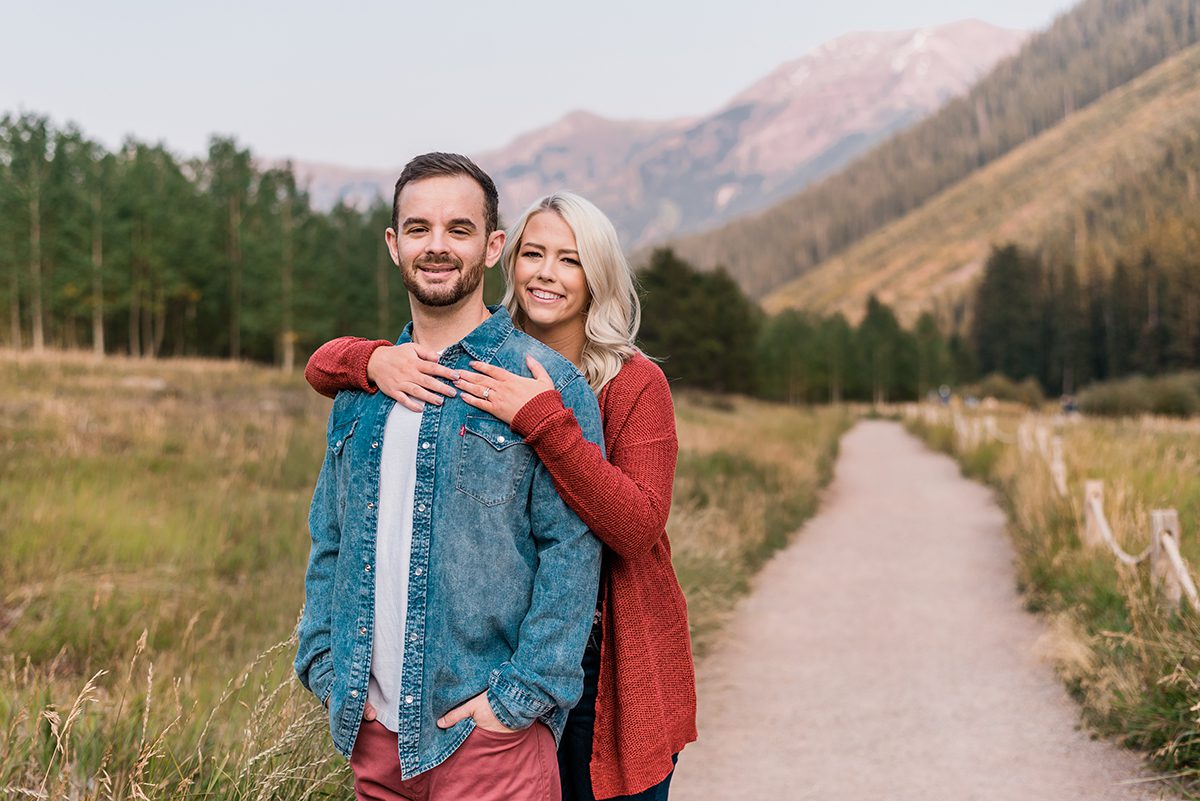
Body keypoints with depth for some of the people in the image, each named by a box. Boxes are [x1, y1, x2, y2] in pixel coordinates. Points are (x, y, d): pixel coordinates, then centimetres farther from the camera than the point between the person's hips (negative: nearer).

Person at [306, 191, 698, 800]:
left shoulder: (635, 384, -9)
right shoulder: (483, 369, 1)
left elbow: (637, 529, -22)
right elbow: (322, 366, 3)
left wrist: (543, 421, -29)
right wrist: (374, 360, -20)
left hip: (609, 669, -2)